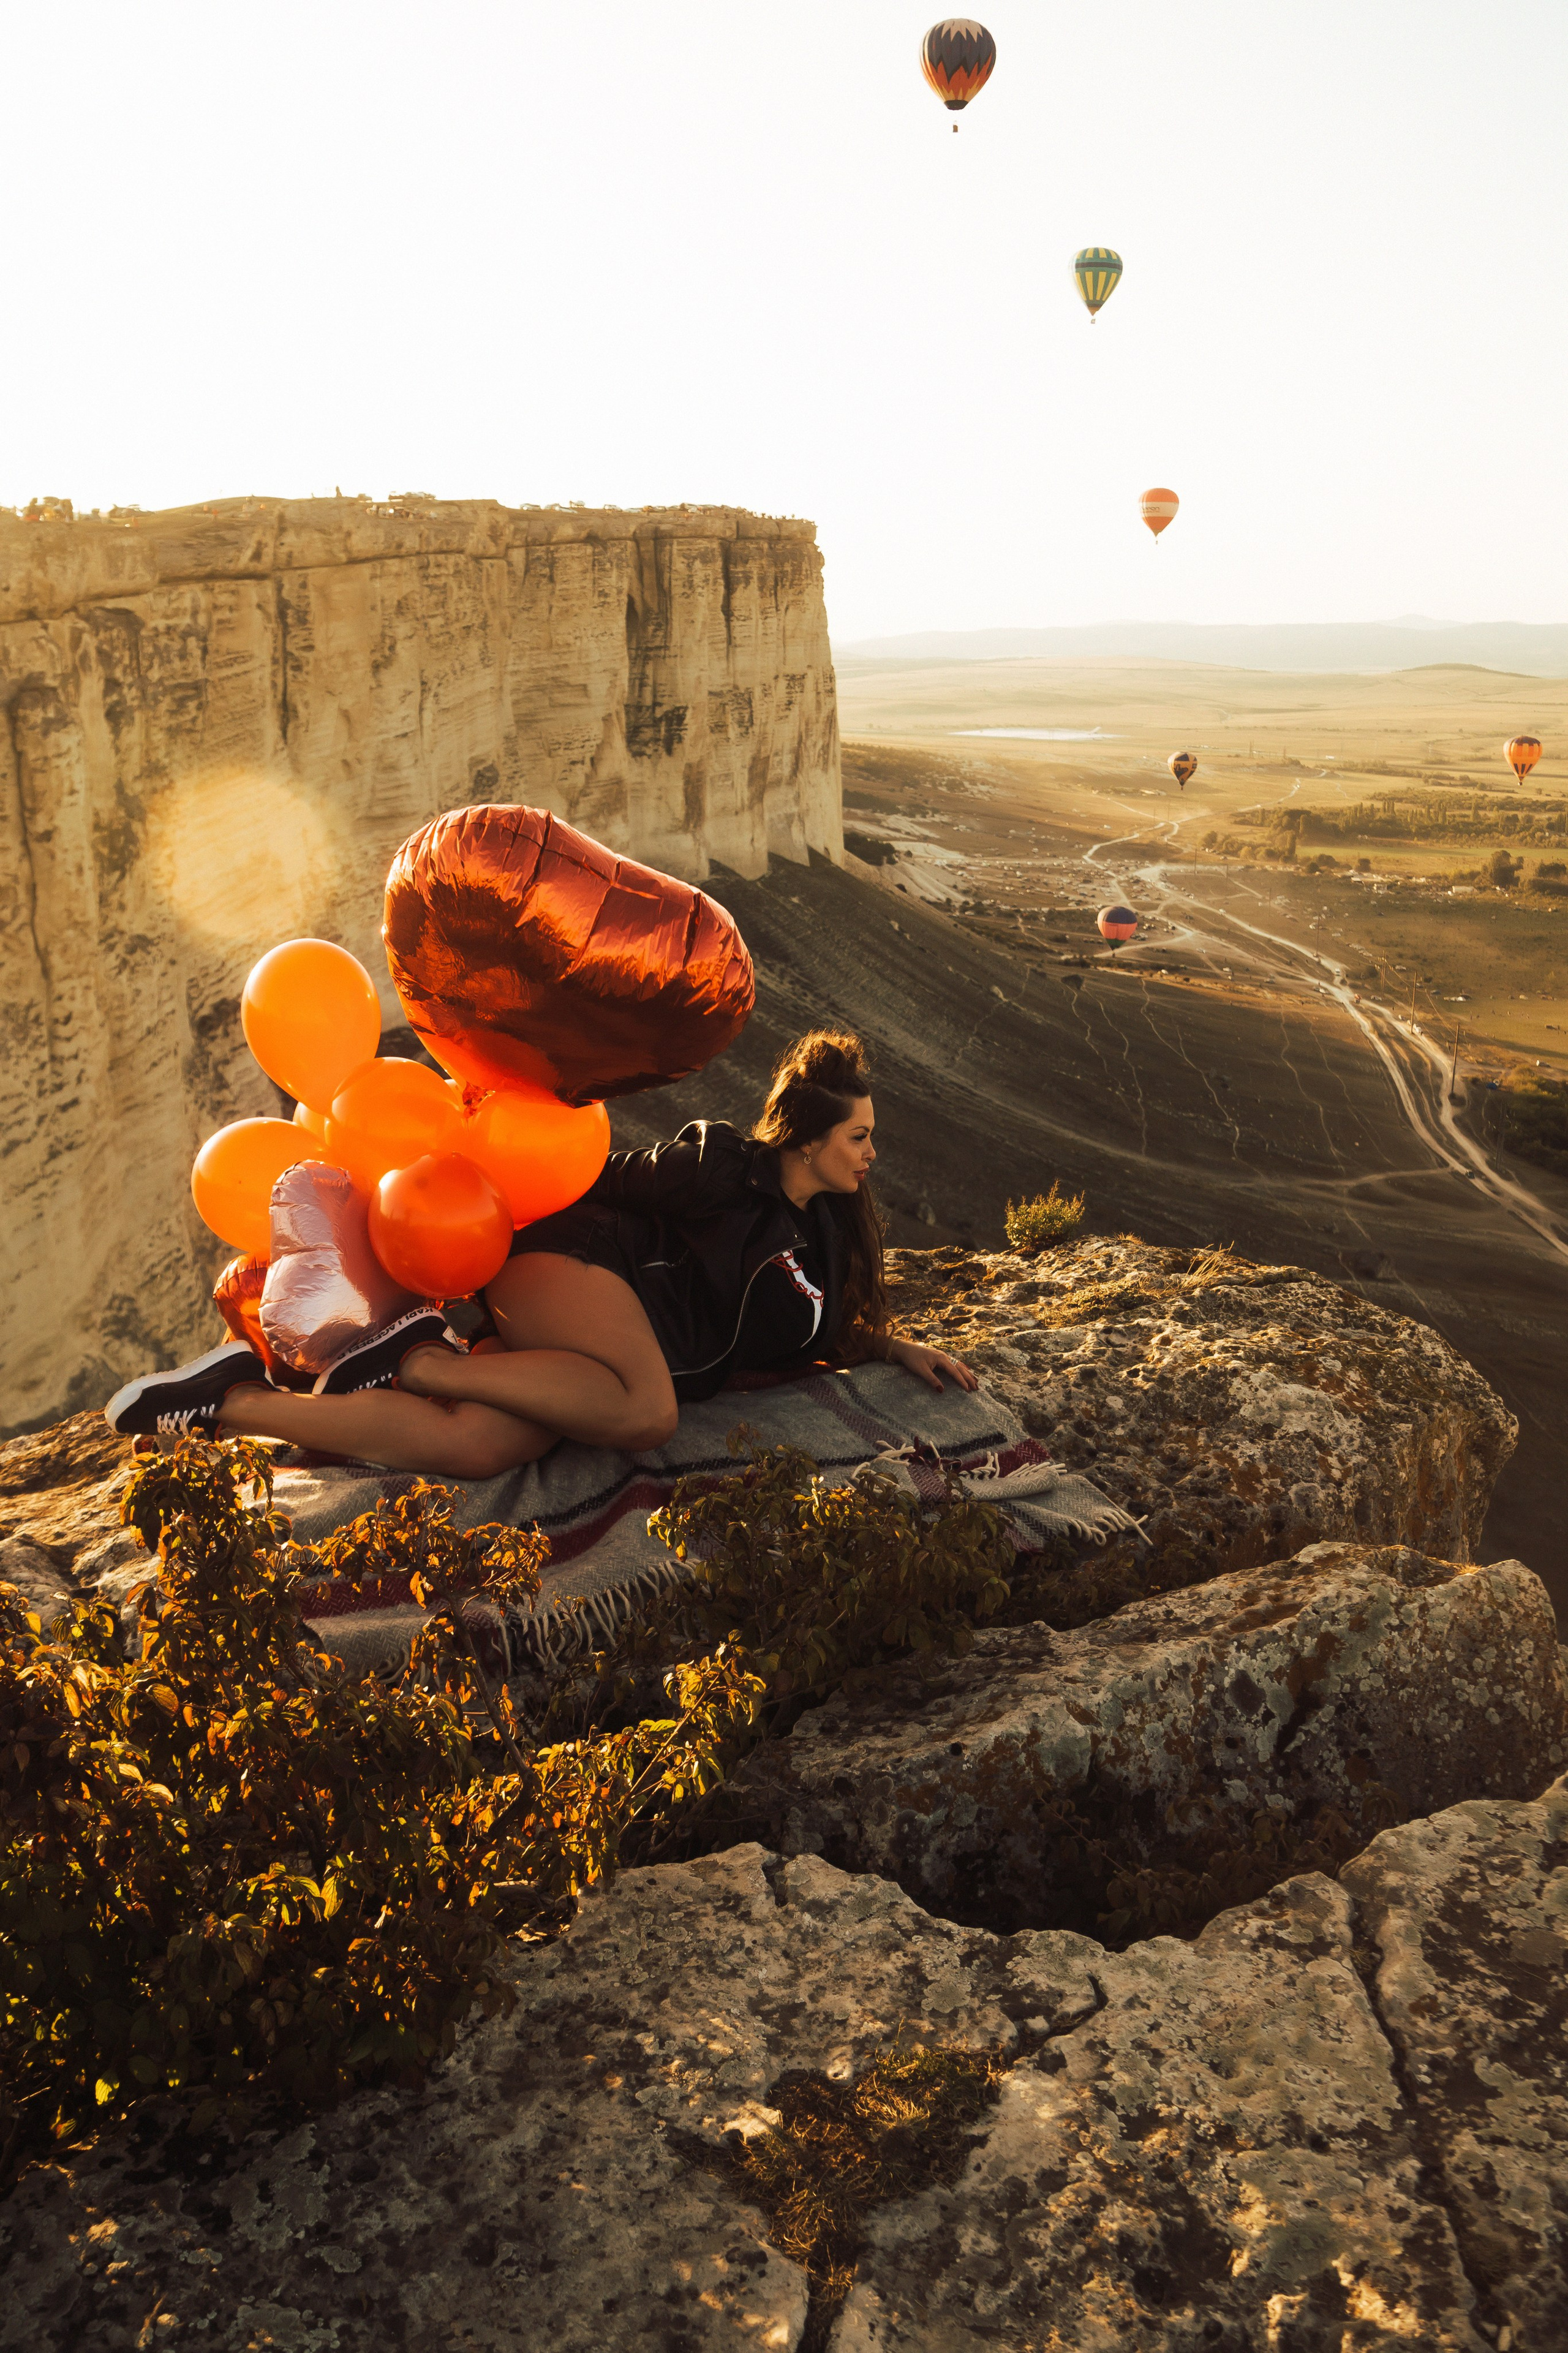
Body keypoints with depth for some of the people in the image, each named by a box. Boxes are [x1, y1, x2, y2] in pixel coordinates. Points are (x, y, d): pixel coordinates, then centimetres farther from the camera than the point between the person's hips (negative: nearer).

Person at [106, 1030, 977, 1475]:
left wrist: (899, 1346, 20)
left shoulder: (827, 1229, 18)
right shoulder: (722, 1164, -6)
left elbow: (824, 1330, 31)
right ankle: (422, 1360, -23)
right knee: (646, 1412, -39)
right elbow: (602, 1182, 2)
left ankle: (238, 1404, -17)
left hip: (608, 1352, 6)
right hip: (569, 1265, -6)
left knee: (470, 1445, -24)